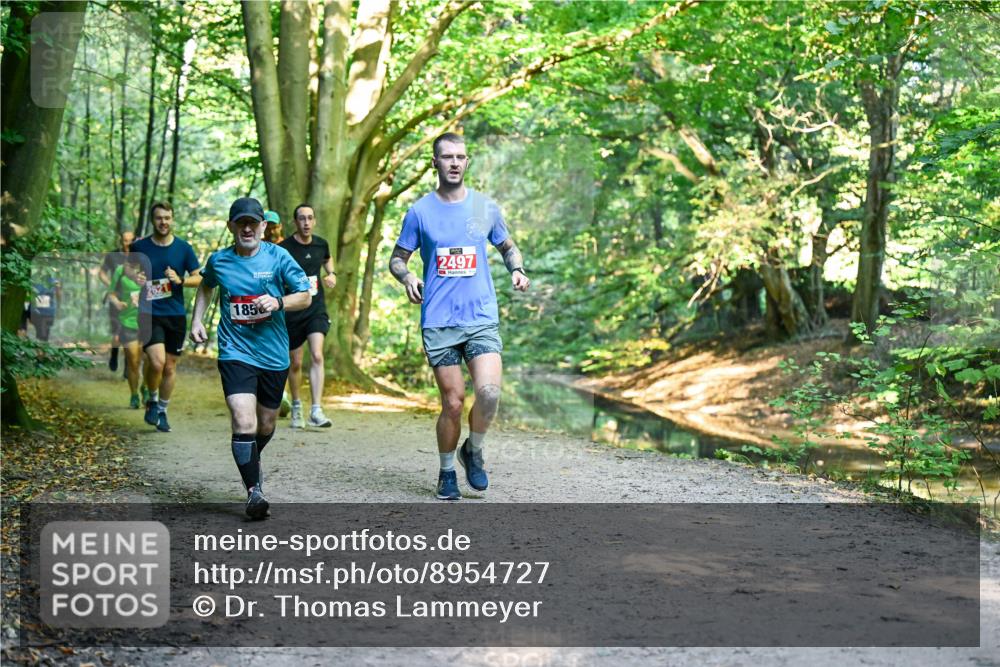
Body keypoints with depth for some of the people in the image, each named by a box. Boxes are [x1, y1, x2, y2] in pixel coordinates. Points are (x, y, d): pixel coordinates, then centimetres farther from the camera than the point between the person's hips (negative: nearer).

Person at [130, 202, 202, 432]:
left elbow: (199, 278, 6)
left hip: (176, 315, 2)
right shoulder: (139, 247, 0)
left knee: (170, 367, 9)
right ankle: (152, 400, 9)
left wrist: (180, 280, -13)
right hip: (150, 314, -2)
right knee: (157, 362, -19)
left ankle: (162, 411, 27)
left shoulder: (183, 248, 3)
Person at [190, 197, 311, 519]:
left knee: (266, 423, 16)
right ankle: (254, 491, -12)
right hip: (236, 352, -1)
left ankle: (251, 460, 48)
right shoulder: (218, 261, 2)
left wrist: (278, 302, -19)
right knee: (244, 422, -19)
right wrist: (197, 320, 13)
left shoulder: (278, 257, -3)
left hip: (274, 355, 1)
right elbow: (206, 287, 24)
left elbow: (305, 296, -1)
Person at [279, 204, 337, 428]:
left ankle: (316, 410, -18)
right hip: (292, 311, -2)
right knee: (295, 363, 8)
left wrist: (331, 274, 9)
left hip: (316, 309, 2)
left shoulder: (321, 244, 4)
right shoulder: (284, 248, -9)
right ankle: (296, 406, 31)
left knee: (317, 356, -16)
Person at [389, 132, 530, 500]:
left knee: (489, 393, -18)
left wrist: (517, 269, 0)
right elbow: (397, 258, 11)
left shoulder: (486, 207, 7)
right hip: (438, 322, -1)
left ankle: (473, 451, 12)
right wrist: (407, 277, -11)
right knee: (453, 403, -2)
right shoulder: (419, 211, 4)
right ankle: (447, 472, 22)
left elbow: (508, 246, 22)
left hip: (483, 318, 1)